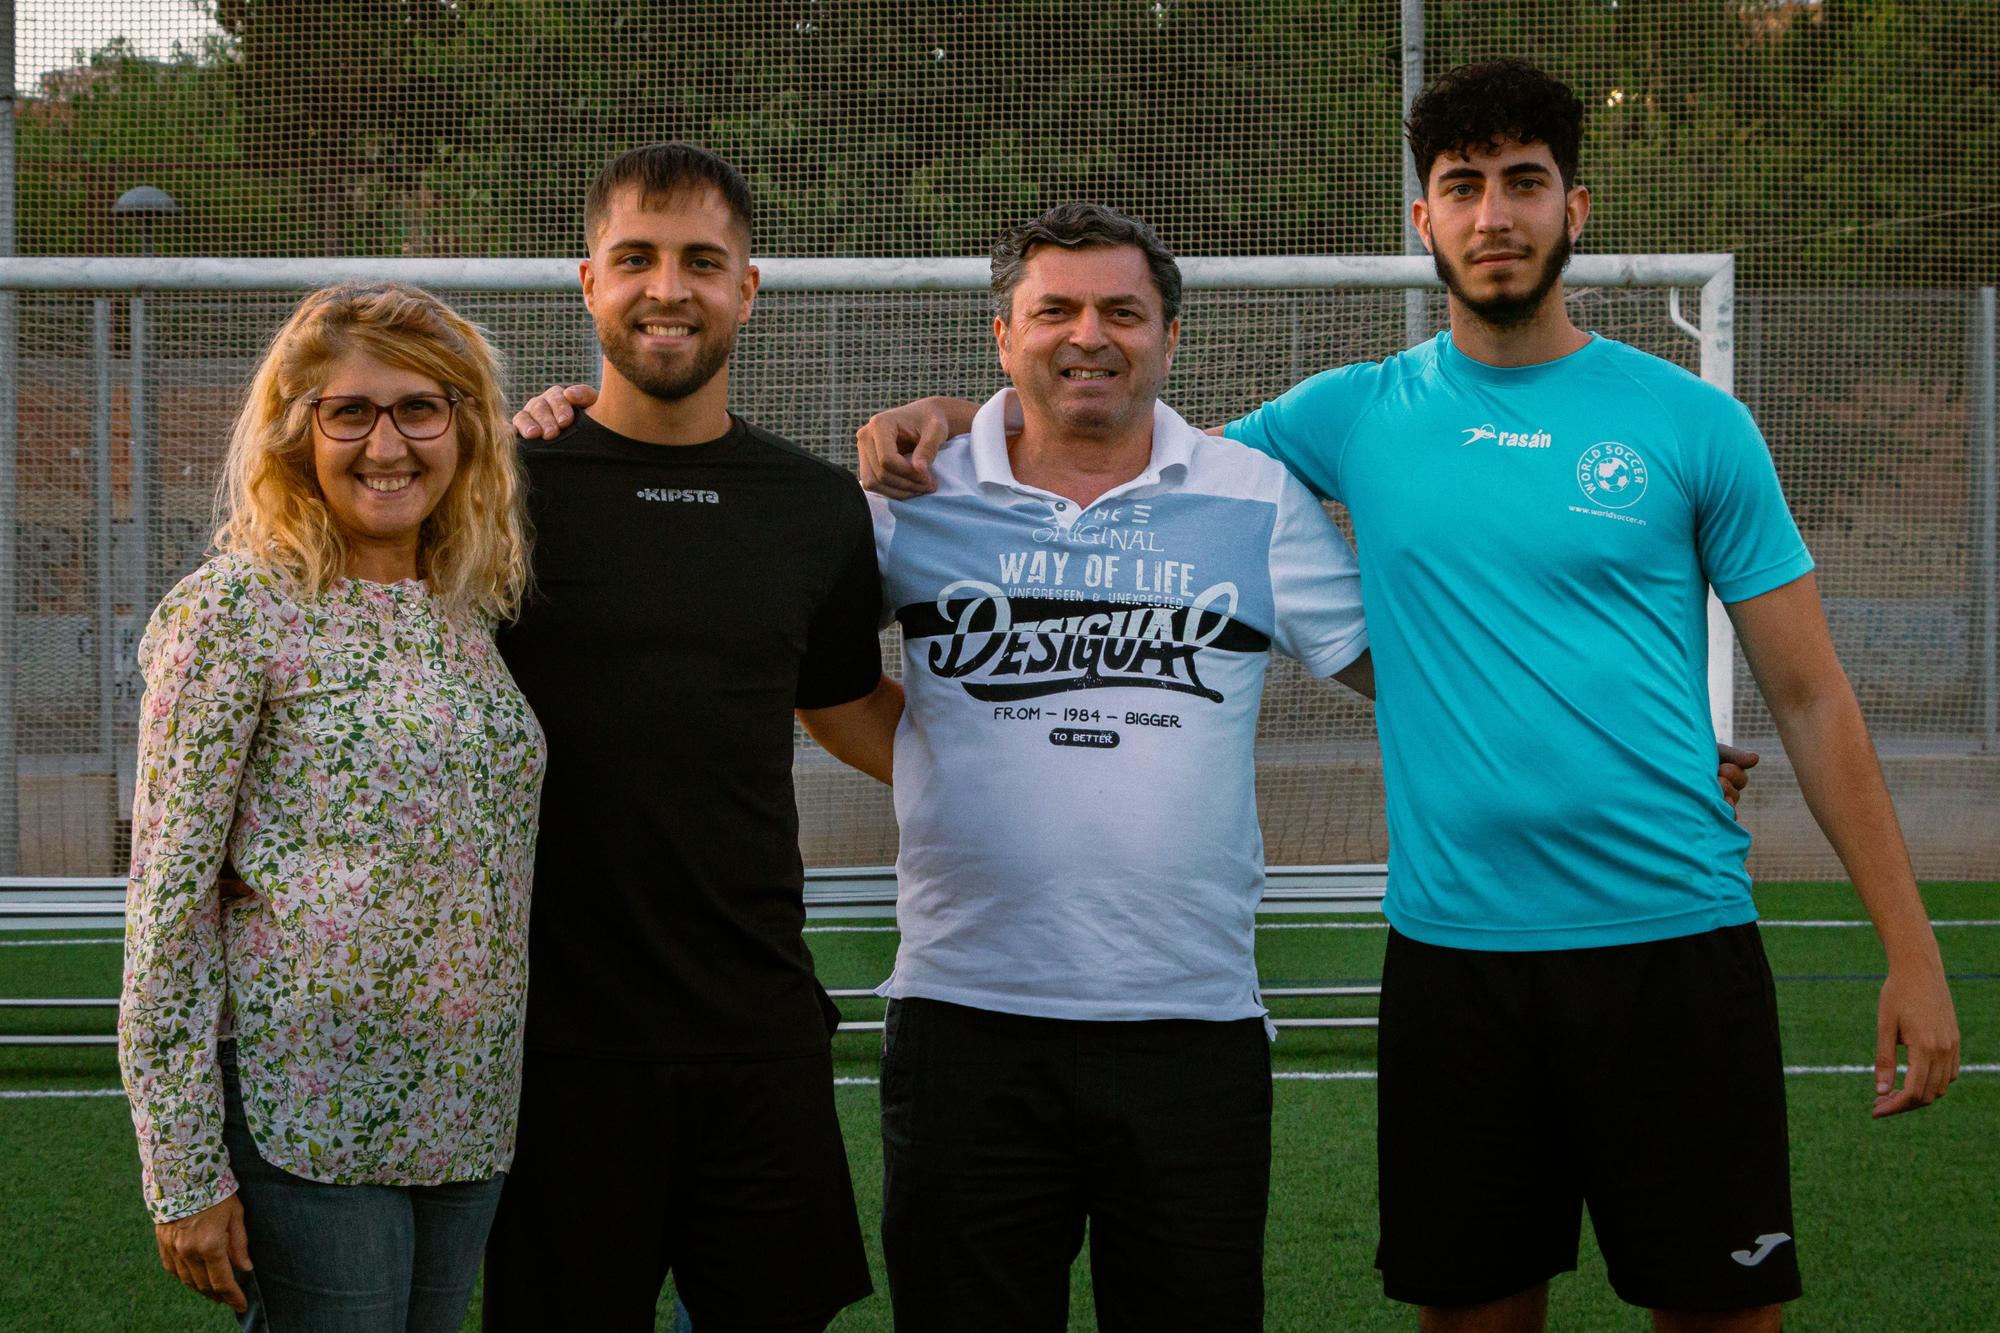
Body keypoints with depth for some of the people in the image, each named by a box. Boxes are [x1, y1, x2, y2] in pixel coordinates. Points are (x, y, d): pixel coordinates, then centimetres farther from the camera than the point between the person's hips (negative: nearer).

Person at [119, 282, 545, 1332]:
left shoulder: (465, 609, 10)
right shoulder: (237, 611, -8)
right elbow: (169, 895, -10)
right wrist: (184, 1174, -12)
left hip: (465, 1116, 6)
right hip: (306, 1122, -6)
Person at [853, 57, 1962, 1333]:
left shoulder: (1690, 423, 1)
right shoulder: (1359, 415, 6)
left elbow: (1810, 696, 3)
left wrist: (1913, 949, -2)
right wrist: (952, 417, -1)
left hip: (1676, 940, -1)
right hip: (1452, 949, 2)